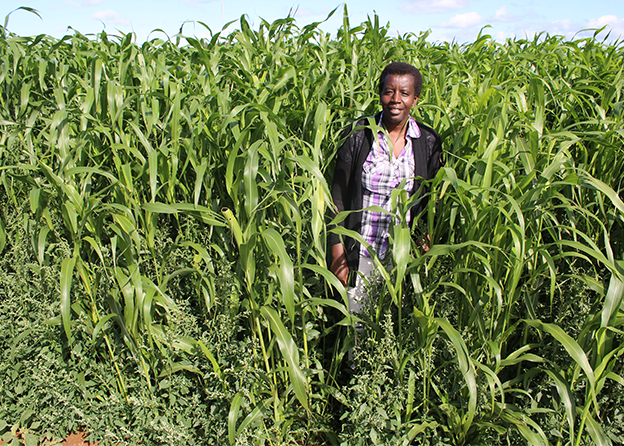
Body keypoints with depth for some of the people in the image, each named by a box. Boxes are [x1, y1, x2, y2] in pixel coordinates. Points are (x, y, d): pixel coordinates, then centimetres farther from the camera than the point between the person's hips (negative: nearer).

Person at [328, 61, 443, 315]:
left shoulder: (429, 143, 0)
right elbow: (338, 196, -4)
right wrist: (337, 255, -8)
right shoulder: (358, 135, -5)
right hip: (360, 253, -1)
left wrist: (427, 244, -8)